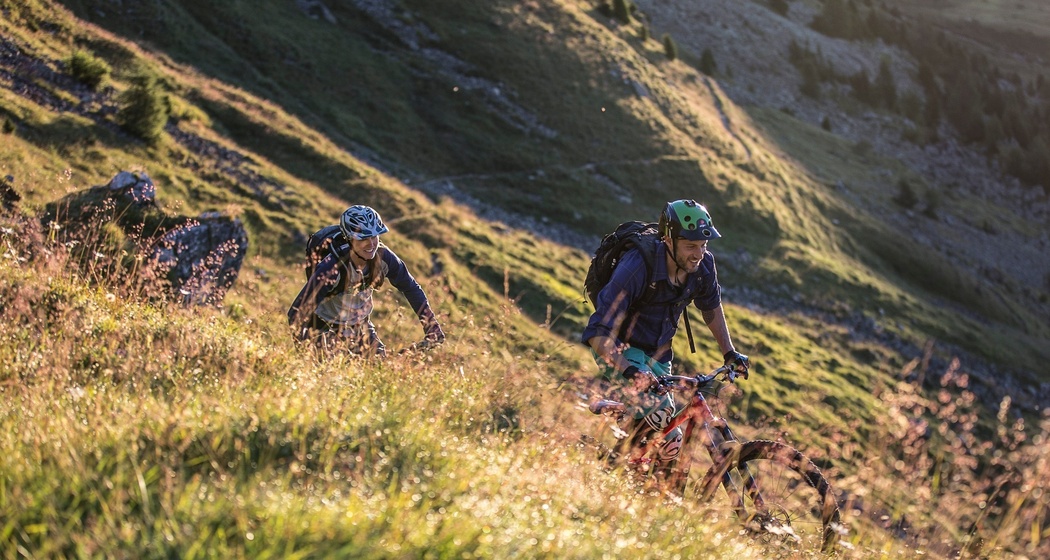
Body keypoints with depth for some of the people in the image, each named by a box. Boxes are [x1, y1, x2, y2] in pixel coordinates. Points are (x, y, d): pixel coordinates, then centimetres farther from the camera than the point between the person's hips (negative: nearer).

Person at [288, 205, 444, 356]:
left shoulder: (383, 257, -20)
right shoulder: (332, 268, -33)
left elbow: (411, 288, -6)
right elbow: (297, 312, -33)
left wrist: (432, 327, -10)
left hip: (360, 325, 5)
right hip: (326, 327, -4)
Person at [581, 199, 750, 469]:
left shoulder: (703, 264, -13)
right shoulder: (636, 268, -31)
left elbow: (711, 308, 11)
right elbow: (599, 335, -33)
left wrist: (729, 353, 6)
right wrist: (630, 372, -47)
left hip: (656, 355, 6)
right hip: (620, 350, -6)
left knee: (670, 446, 3)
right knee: (658, 412, -30)